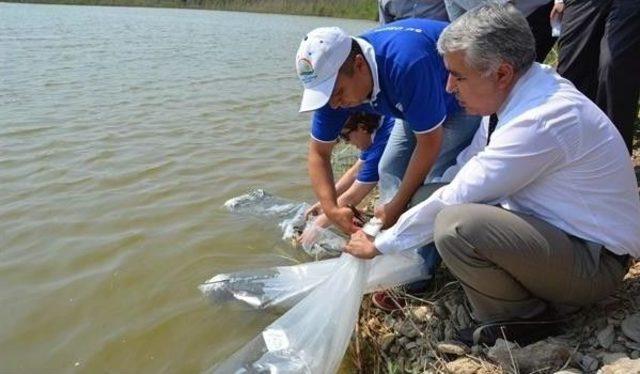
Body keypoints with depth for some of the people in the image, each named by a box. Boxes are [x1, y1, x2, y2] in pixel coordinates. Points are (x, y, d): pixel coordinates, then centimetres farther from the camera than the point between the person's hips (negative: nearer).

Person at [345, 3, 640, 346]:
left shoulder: (540, 121, -30)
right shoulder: (513, 94, -2)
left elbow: (455, 197, -26)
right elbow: (461, 170, 4)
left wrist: (380, 244, -14)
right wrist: (396, 210, 2)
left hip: (596, 263, -9)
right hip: (552, 229, 9)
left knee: (454, 223, -30)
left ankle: (522, 319, -5)